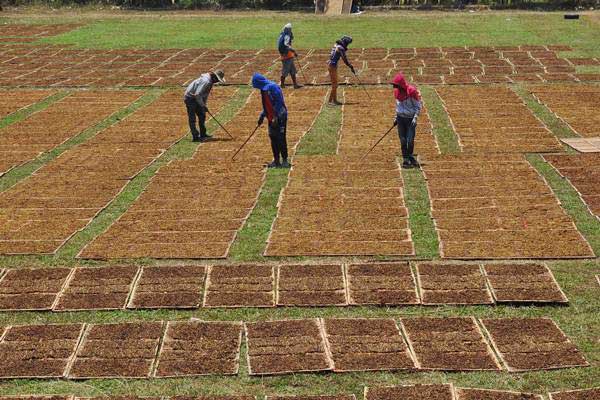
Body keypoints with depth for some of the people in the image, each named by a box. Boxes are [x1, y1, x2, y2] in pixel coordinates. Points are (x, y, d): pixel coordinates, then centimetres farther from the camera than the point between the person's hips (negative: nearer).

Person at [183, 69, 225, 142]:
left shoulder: (210, 81, 4)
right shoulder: (206, 81, -28)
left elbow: (206, 94, 15)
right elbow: (197, 94, -31)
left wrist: (204, 105, 14)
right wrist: (203, 106, -23)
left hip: (196, 98, 11)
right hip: (190, 98, -10)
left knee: (202, 116, 14)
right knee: (192, 118, -6)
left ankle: (203, 134, 22)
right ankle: (195, 137, -5)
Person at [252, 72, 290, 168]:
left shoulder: (272, 87, -16)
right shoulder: (264, 89, 13)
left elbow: (279, 102, -20)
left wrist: (276, 117, -22)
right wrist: (262, 116, 21)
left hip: (280, 117, -9)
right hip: (271, 118, 9)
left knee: (280, 139, -7)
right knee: (273, 138, 11)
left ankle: (285, 161, -2)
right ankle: (276, 160, 18)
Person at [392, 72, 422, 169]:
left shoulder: (412, 91, -15)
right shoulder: (397, 91, 4)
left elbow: (418, 106, -8)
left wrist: (415, 118, -17)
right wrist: (396, 117, 15)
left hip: (410, 119, -5)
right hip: (401, 118, 5)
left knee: (410, 140, -9)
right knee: (403, 141, 3)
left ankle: (410, 157, 11)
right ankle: (406, 160, 9)